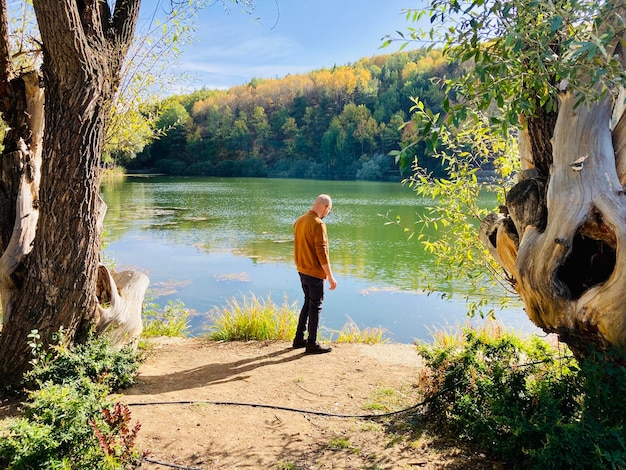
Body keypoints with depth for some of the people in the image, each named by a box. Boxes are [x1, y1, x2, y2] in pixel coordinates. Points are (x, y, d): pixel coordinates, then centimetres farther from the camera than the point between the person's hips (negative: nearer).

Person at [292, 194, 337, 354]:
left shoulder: (299, 221, 7)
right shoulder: (318, 224, -20)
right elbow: (322, 253, -21)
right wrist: (330, 276, -17)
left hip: (302, 270, 8)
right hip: (315, 273, -8)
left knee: (308, 303, 20)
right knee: (315, 306, 3)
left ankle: (299, 339, 27)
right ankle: (312, 344, 11)